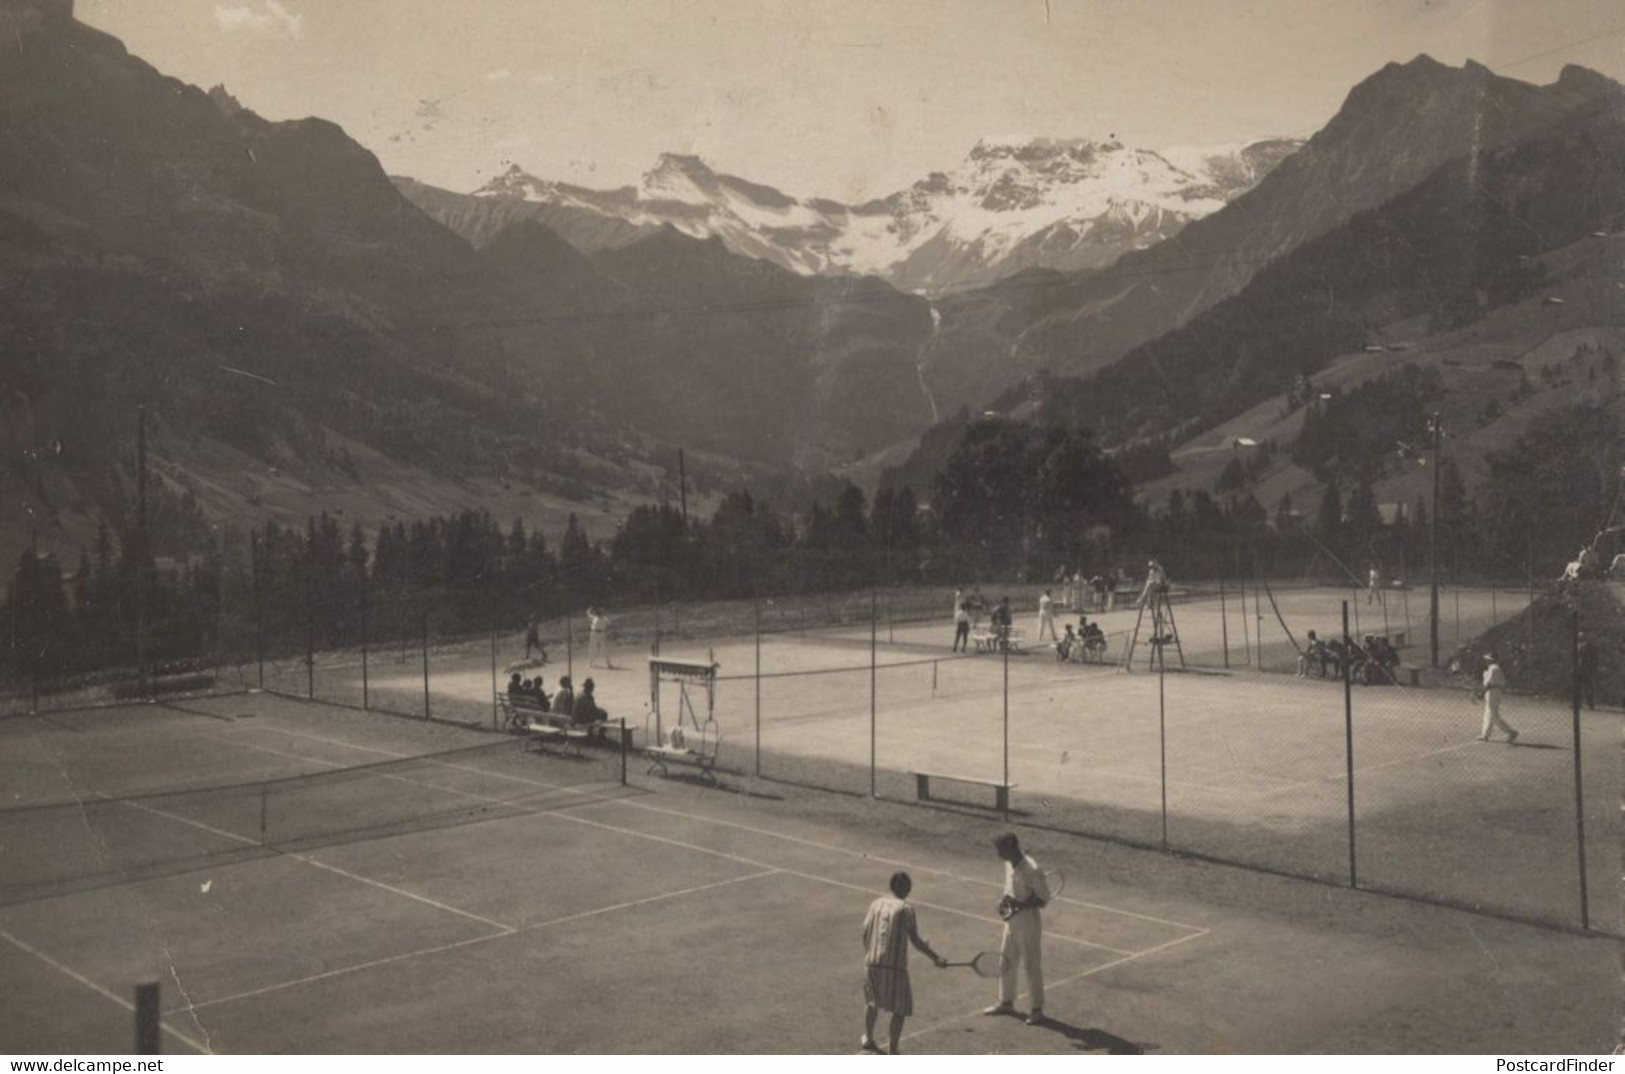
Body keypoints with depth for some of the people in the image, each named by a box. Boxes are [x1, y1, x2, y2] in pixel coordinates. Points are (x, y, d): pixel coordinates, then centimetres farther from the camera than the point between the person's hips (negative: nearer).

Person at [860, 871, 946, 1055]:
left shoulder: (876, 904, 7)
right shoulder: (906, 908, -7)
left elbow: (865, 933, 10)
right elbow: (915, 939, -11)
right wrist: (936, 958, -6)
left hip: (871, 963, 5)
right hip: (894, 966, -5)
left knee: (873, 1002, 28)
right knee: (900, 1009, 8)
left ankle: (868, 1038, 42)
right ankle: (893, 1051, 8)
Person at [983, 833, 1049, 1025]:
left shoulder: (1032, 870, -24)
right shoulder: (1009, 865, 1)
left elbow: (1043, 898, -19)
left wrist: (1019, 904, -29)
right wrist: (1004, 900, -4)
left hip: (1028, 922, -8)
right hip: (1012, 920, 8)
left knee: (1032, 966, 4)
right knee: (1007, 963, 17)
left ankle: (1036, 1009, 16)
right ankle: (1006, 1002, 33)